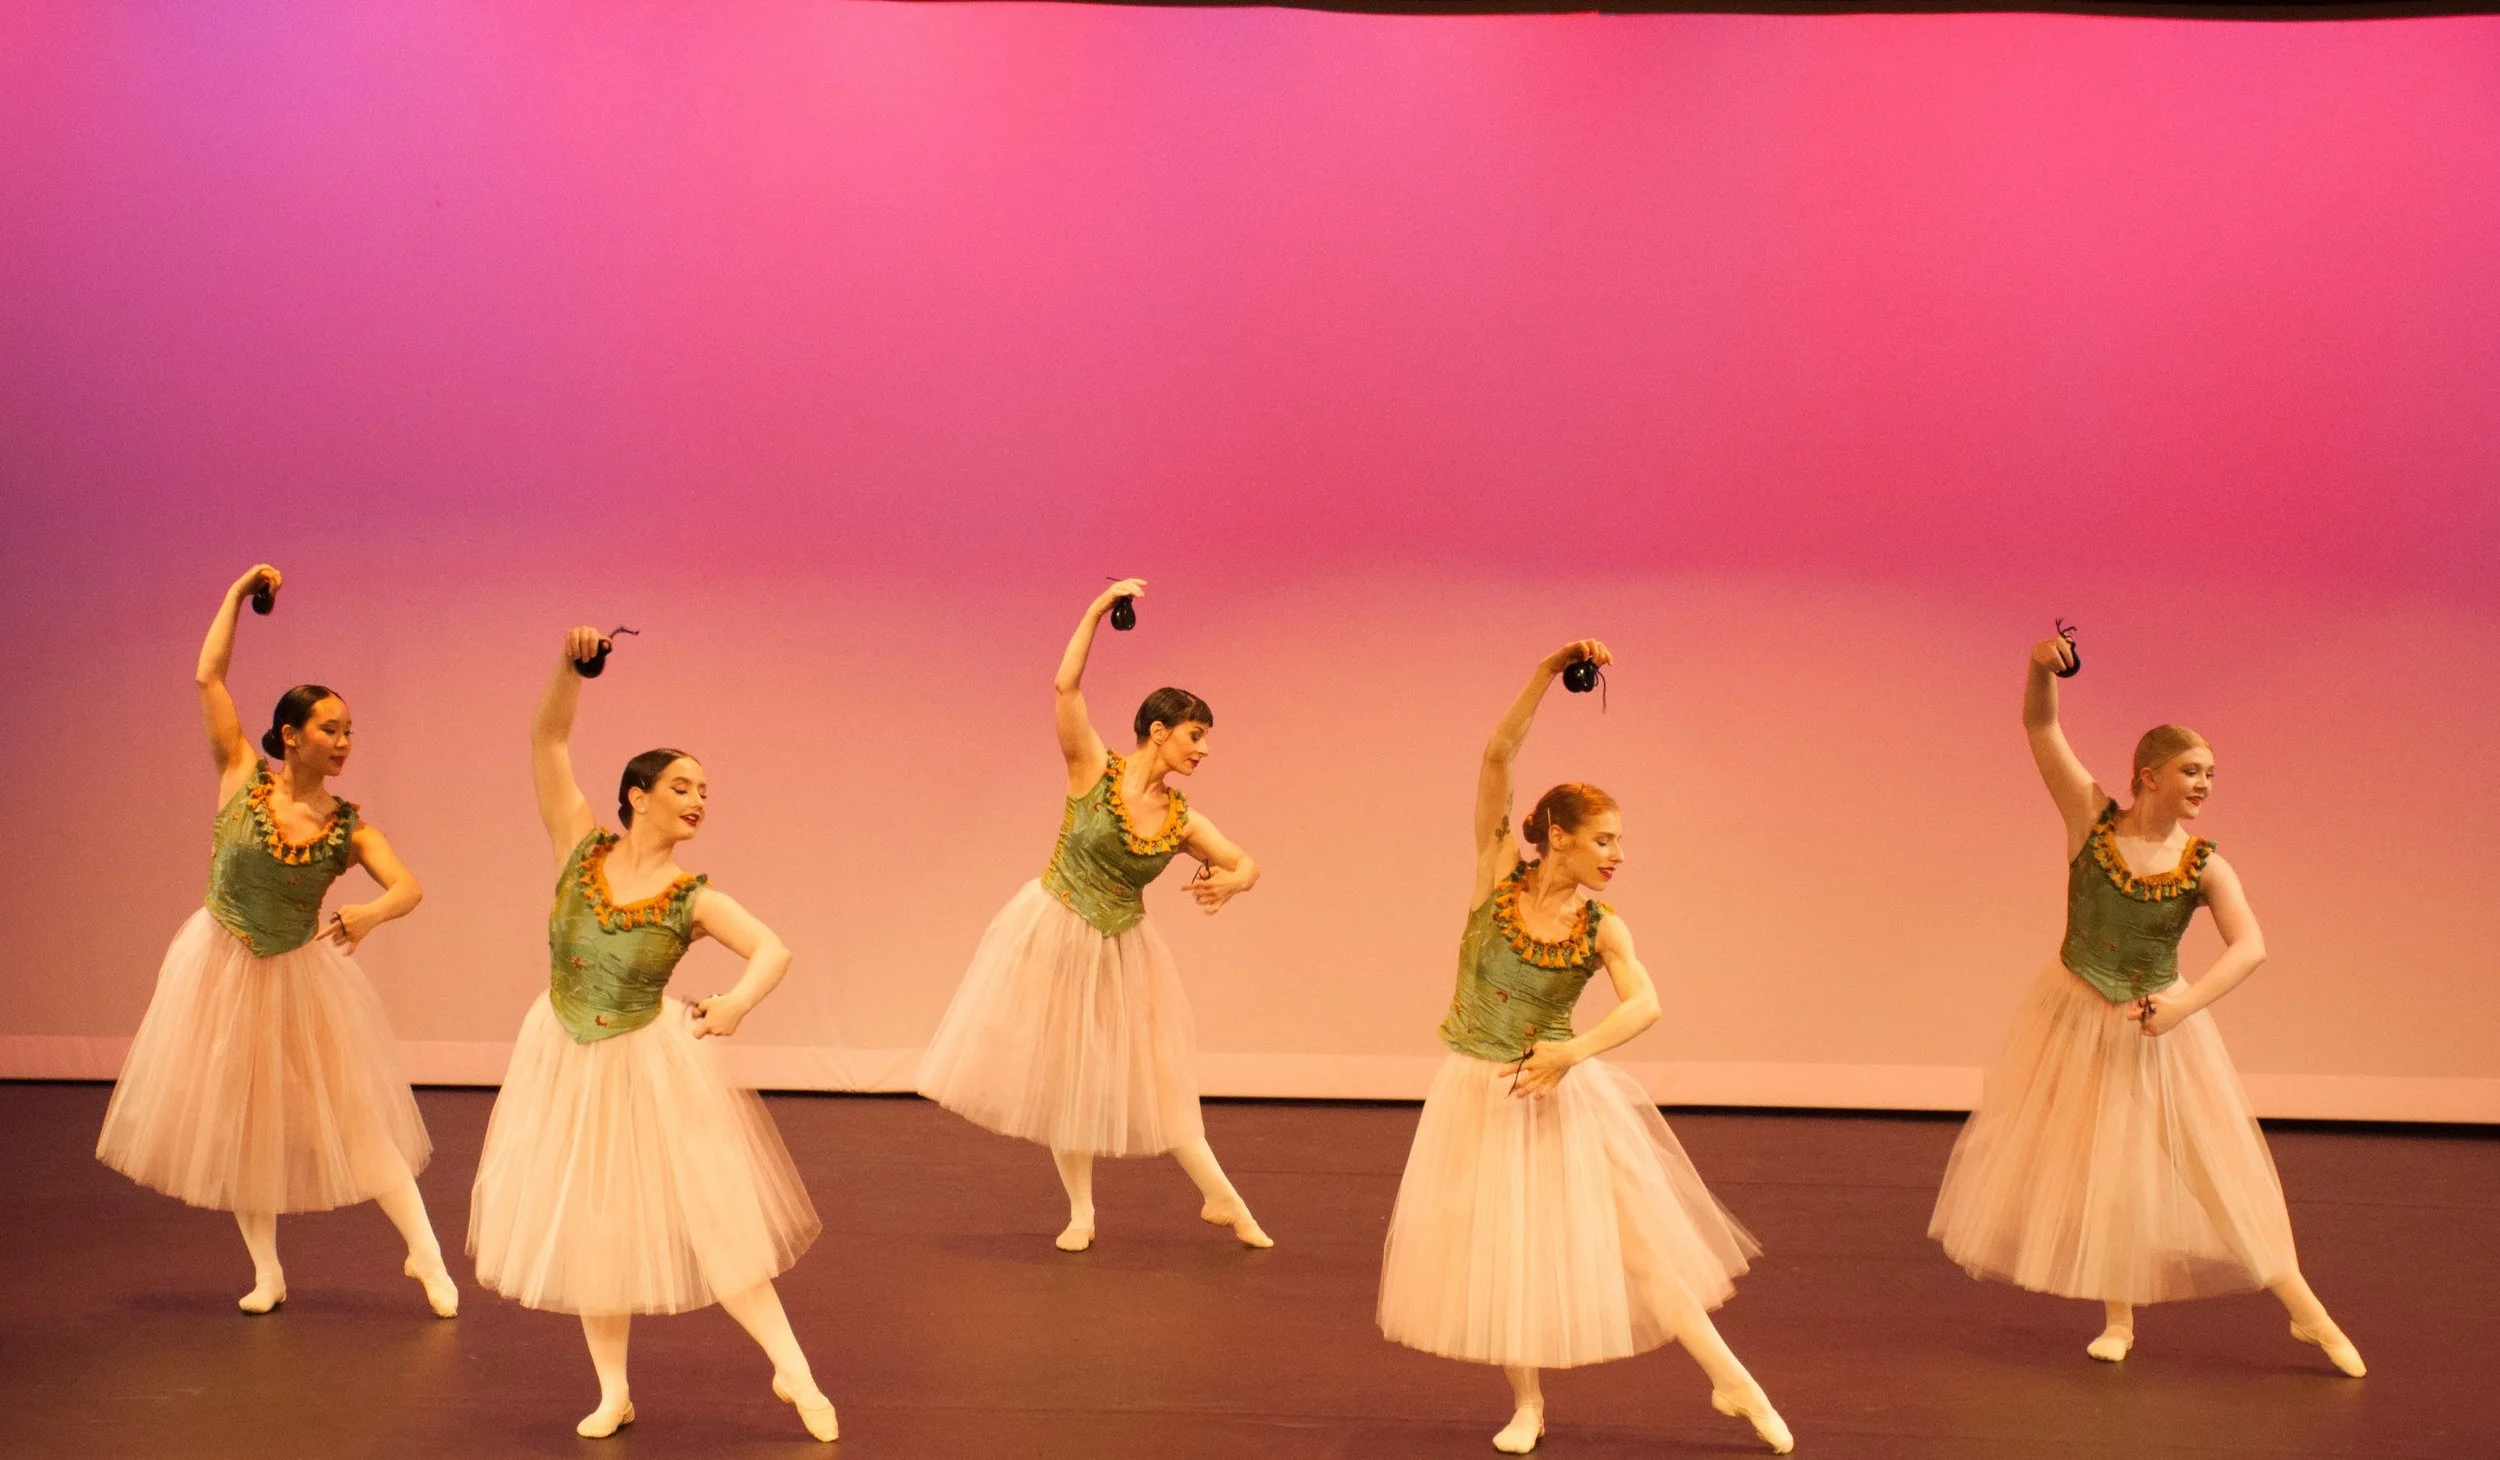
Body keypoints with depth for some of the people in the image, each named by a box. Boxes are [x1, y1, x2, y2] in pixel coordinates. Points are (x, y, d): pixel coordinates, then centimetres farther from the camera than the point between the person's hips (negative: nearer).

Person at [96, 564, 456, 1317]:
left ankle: (424, 1252, 6)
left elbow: (408, 887, -18)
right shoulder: (243, 776, -8)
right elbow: (209, 676, -9)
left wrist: (370, 913, -39)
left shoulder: (347, 825, -8)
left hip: (301, 974, 0)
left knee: (351, 1113, 1)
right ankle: (266, 1270, 20)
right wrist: (238, 595, -10)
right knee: (236, 1120, 8)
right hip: (223, 969, 1)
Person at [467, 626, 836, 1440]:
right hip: (565, 1062, 3)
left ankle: (793, 1370, 6)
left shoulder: (692, 899, -10)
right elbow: (548, 742, -8)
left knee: (705, 1211, -4)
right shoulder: (581, 846, -6)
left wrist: (738, 1001, -36)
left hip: (651, 1066, -2)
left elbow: (774, 950, -17)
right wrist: (571, 667, -21)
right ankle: (613, 1392, 24)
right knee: (586, 1224, 10)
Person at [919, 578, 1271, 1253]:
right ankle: (1080, 1213, 18)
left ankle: (1223, 1201, 15)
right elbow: (1066, 686, -22)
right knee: (1064, 1074, 6)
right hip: (1052, 936, -3)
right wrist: (1099, 608, -23)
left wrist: (1229, 882, -23)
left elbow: (1247, 864, 1)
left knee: (1152, 1078, 6)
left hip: (1122, 950, 3)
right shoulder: (1094, 769, -13)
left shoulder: (1183, 821, -5)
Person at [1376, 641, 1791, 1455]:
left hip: (1564, 1095, 0)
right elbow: (1498, 756, -15)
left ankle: (1733, 1381, 12)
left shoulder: (1603, 929, -6)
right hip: (1479, 1095, 0)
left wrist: (1576, 1050, -36)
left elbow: (1645, 1005, -23)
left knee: (1632, 1235, 2)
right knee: (1498, 1246, 8)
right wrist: (1548, 674, -22)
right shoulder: (1499, 877, -7)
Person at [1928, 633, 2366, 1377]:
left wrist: (2181, 1006, -37)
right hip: (2074, 1017, 1)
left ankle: (2304, 1307, 13)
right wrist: (2042, 672, -35)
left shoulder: (2205, 866, -11)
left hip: (2161, 1026, -1)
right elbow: (2041, 729, -16)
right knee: (2090, 1163, 10)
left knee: (2212, 1160, 1)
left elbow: (2250, 947, -24)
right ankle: (2119, 1318, 26)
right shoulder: (2092, 816, -9)